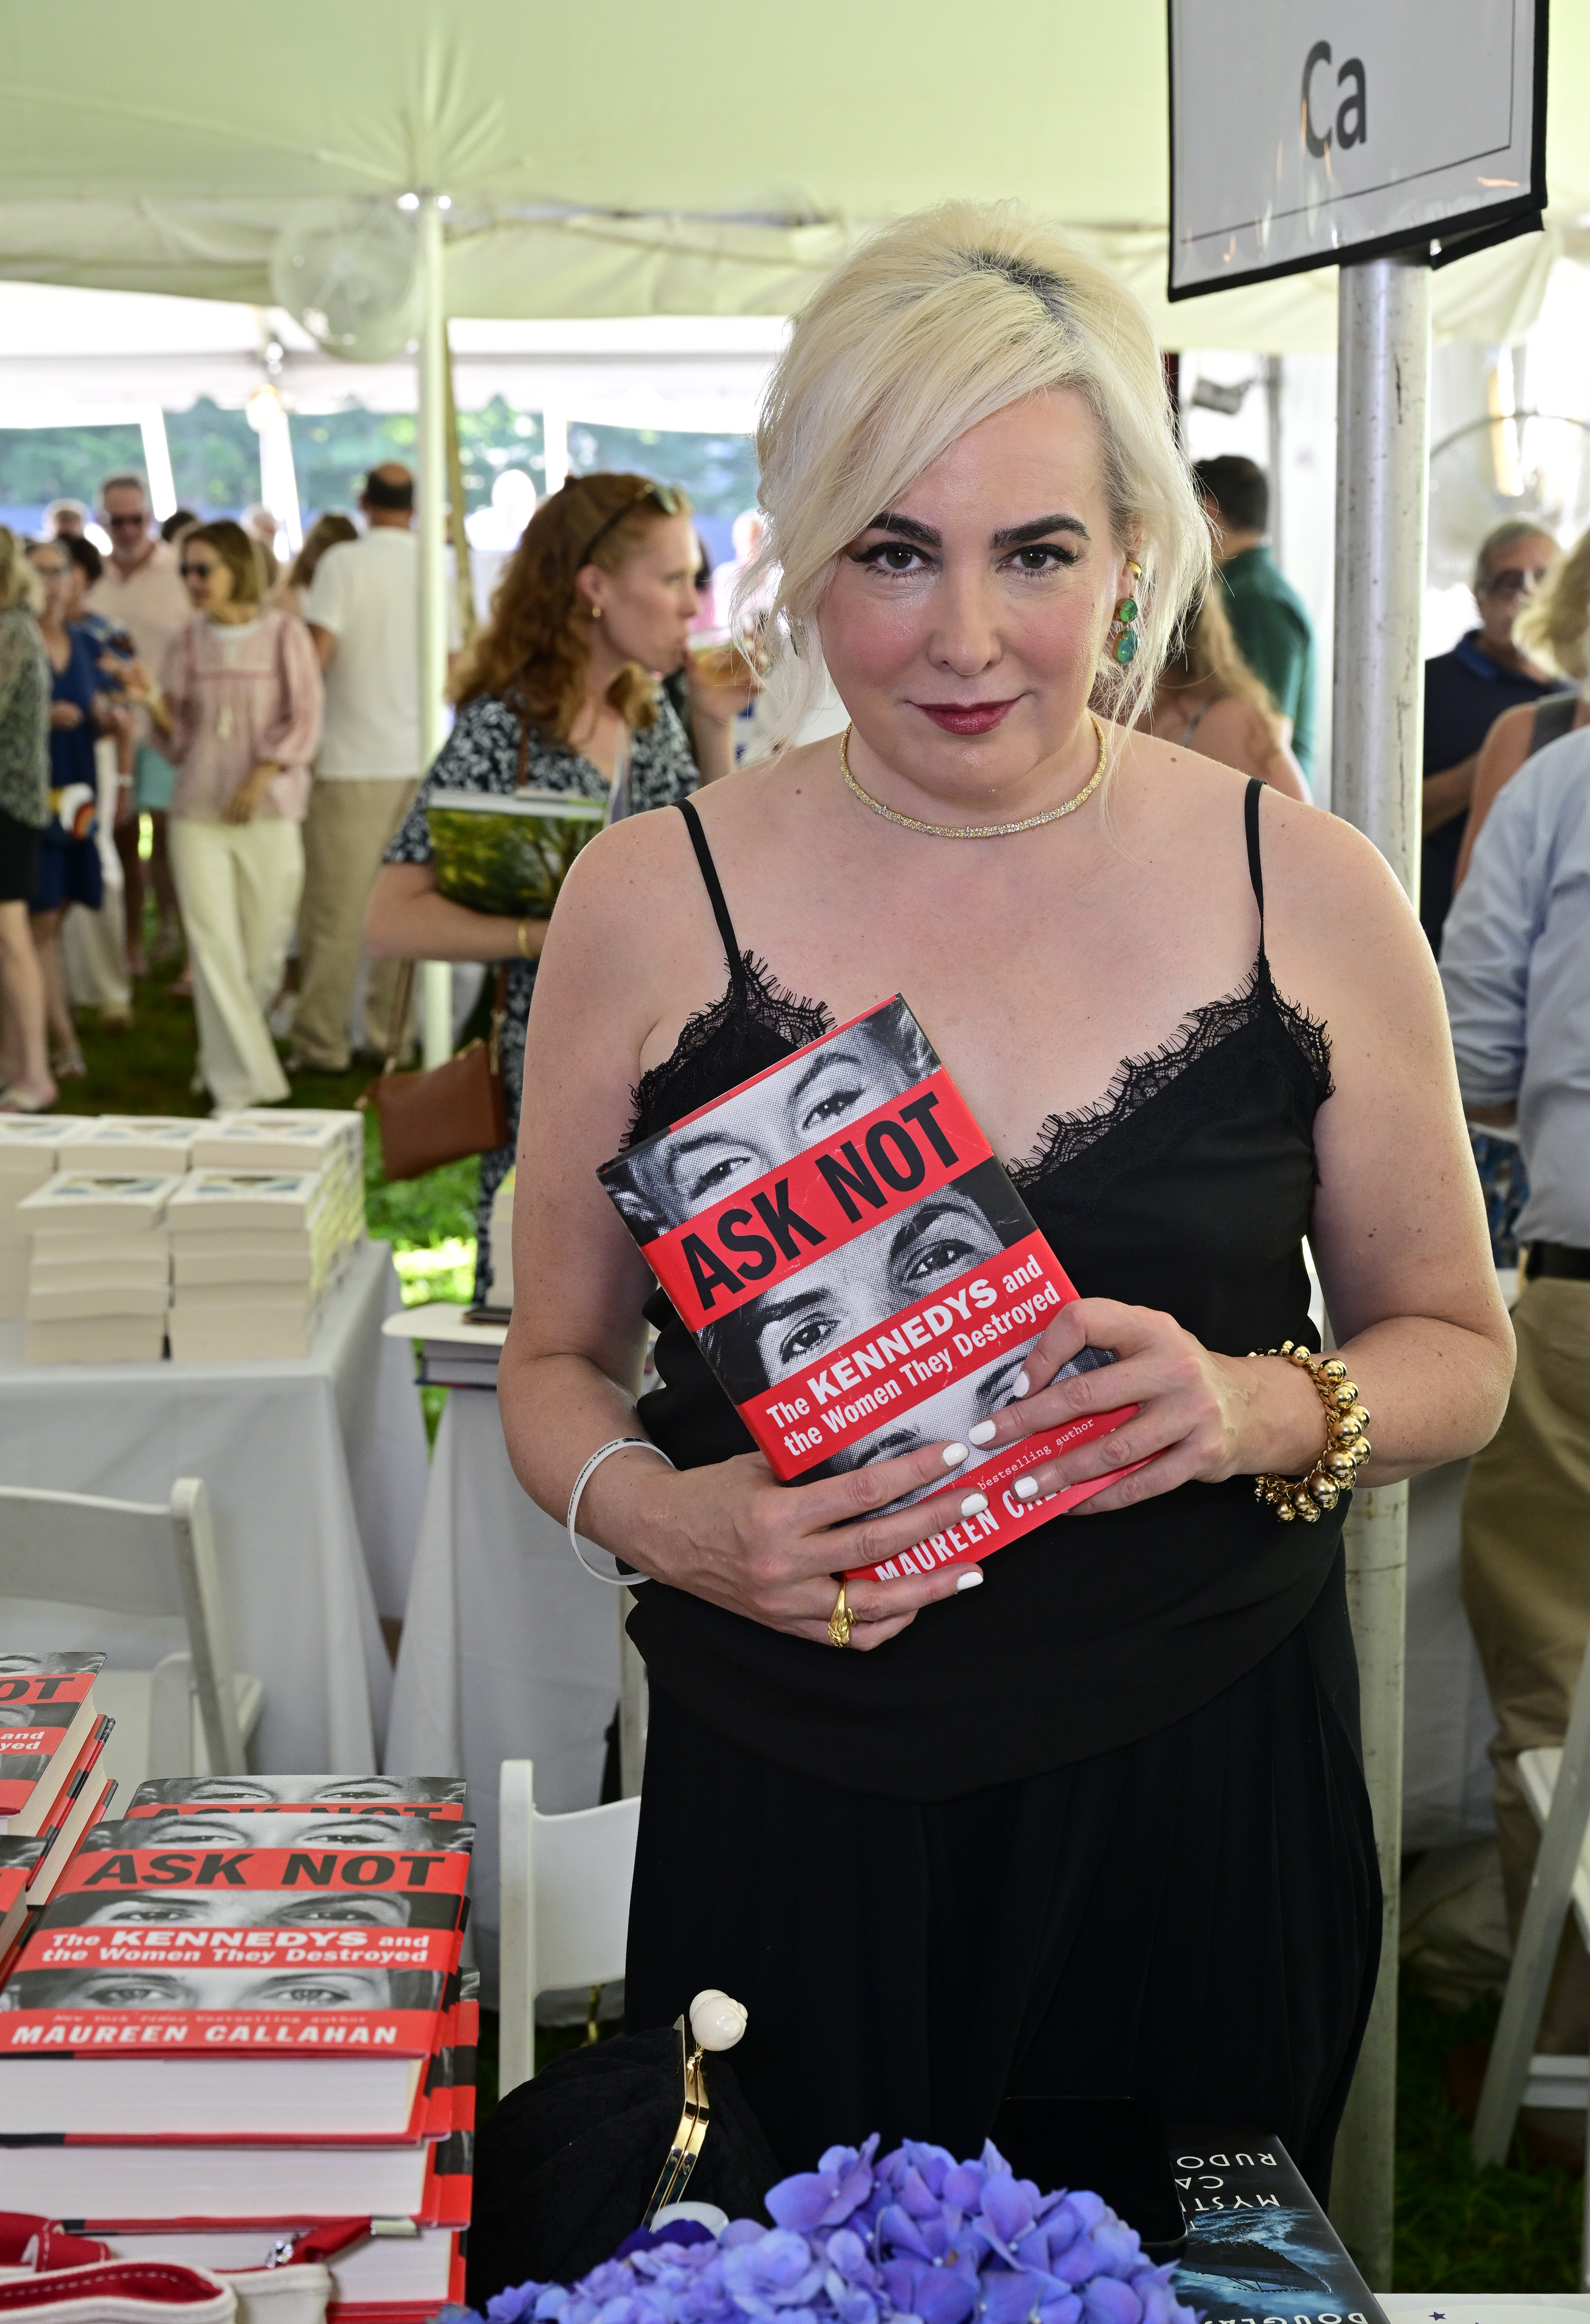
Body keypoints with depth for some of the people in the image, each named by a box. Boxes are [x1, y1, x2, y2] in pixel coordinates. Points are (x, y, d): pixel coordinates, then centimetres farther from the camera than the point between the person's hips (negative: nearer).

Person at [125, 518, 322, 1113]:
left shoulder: (285, 636, 1)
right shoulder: (187, 644, 9)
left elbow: (304, 721, -3)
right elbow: (179, 743, 9)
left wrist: (261, 777, -15)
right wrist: (152, 702, -10)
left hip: (269, 813, -2)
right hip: (197, 813, 2)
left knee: (264, 948, 1)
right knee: (213, 947, -8)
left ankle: (224, 1058, 22)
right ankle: (241, 1083, -7)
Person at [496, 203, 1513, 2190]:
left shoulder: (1303, 892, -4)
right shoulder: (648, 902, -4)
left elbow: (1456, 1351, 5)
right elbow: (556, 1366, 5)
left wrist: (1256, 1410, -15)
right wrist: (663, 1517, -16)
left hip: (1204, 1790, 1)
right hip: (793, 1810, 0)